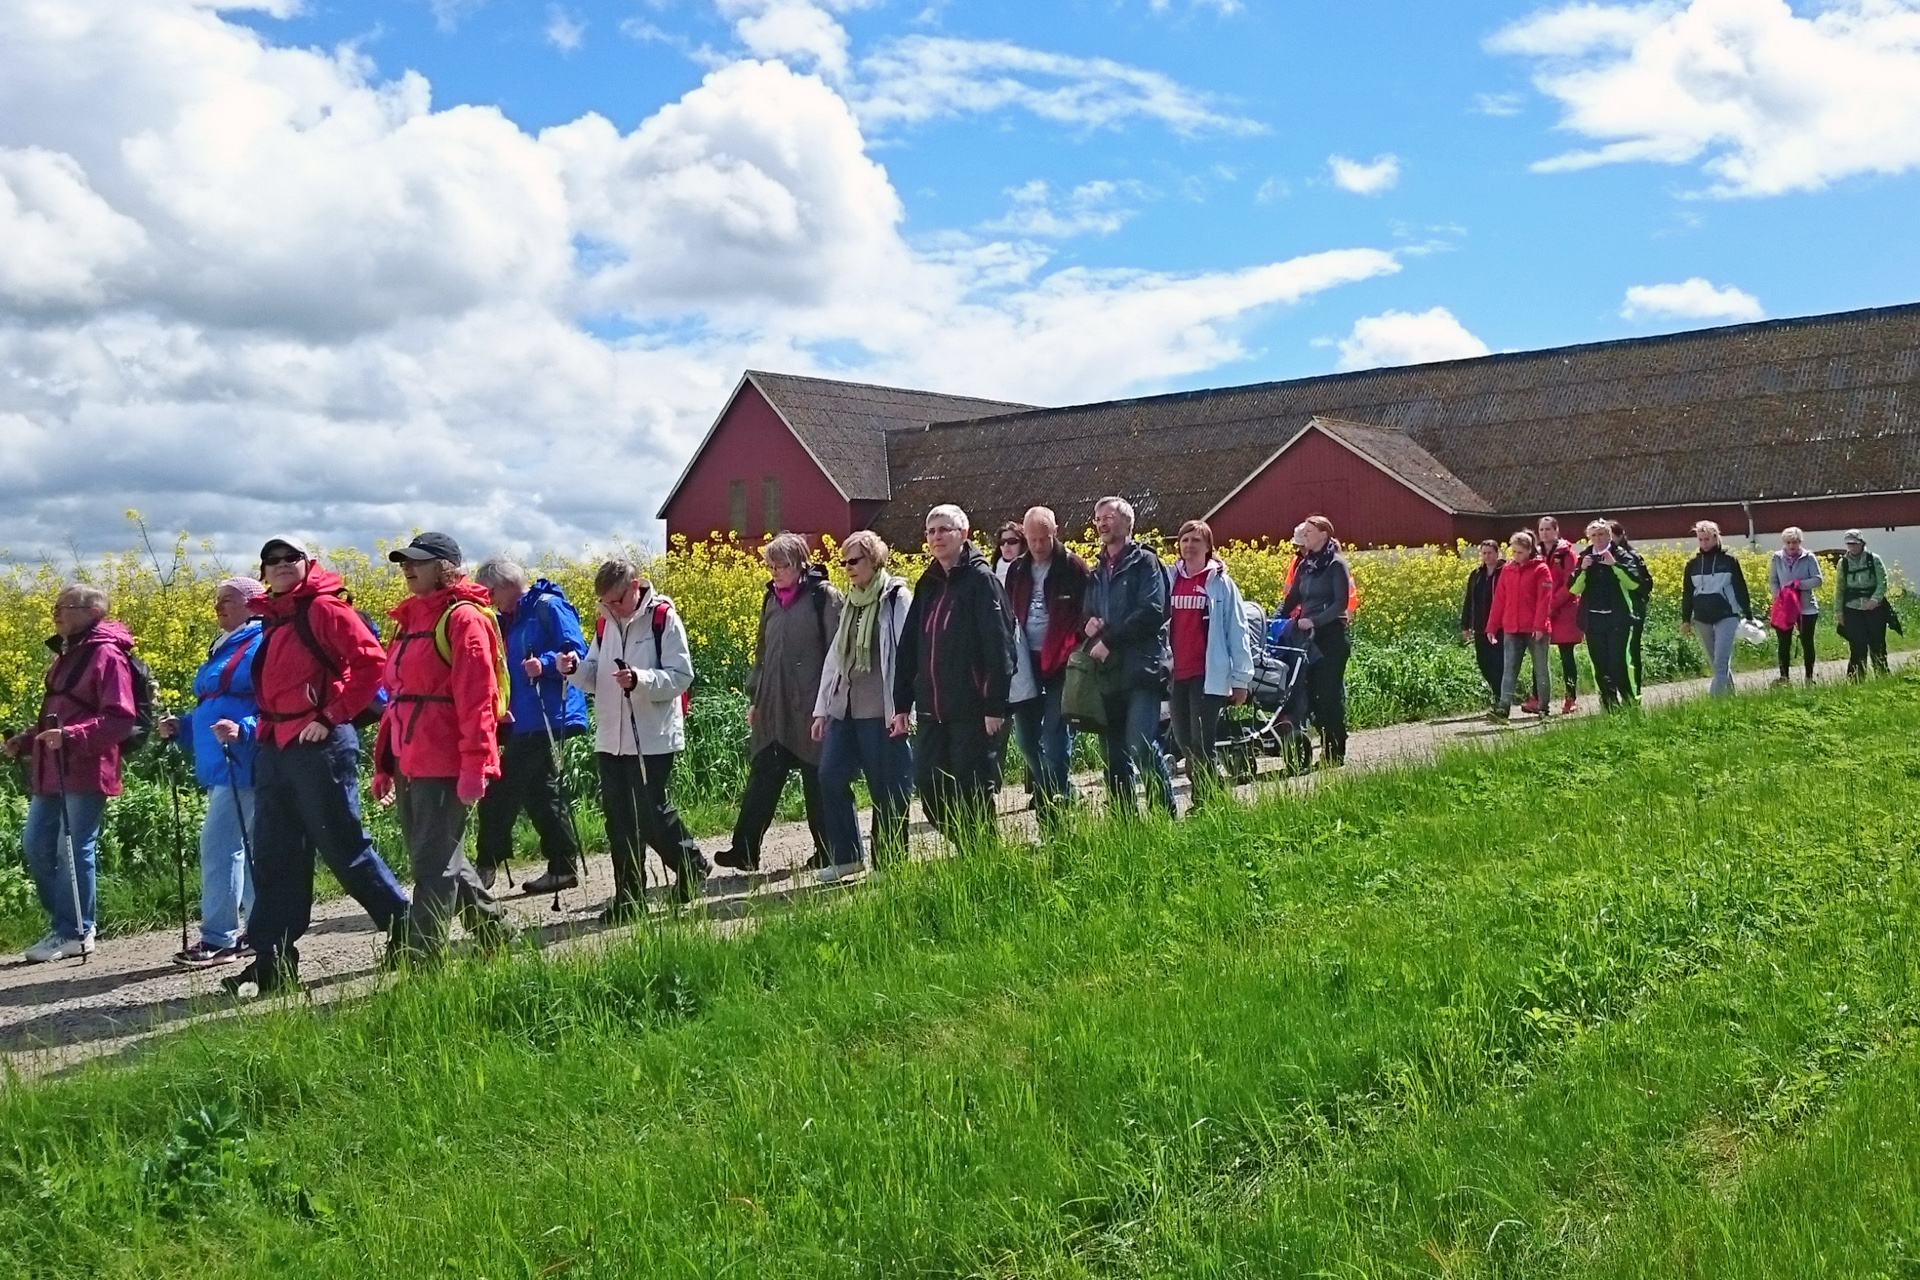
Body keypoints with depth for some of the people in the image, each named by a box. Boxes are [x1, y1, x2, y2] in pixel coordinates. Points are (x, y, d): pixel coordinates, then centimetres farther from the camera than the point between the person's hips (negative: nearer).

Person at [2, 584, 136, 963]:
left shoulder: (106, 655, -10)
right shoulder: (65, 655, 18)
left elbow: (120, 718, -17)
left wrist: (71, 735, -27)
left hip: (85, 773, -9)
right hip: (51, 771, 9)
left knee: (74, 850, -3)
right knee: (35, 844, 10)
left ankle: (75, 934, 9)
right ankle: (66, 923, 21)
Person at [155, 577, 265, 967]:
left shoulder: (262, 647, -10)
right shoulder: (221, 650, 20)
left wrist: (243, 730, -30)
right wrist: (180, 727, 12)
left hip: (243, 766, -10)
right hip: (218, 769, 10)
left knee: (220, 844, -11)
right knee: (248, 847, 13)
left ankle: (218, 939, -6)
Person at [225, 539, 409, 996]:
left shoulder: (324, 608, -8)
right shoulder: (271, 619, 17)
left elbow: (371, 662, -16)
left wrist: (332, 717, -16)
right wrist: (249, 729, 12)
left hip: (320, 747, -8)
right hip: (273, 750, 8)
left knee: (344, 847, -2)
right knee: (274, 857, 8)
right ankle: (272, 963, 14)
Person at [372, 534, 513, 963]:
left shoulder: (462, 618, -9)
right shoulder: (409, 619, 17)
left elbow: (476, 698, -16)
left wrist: (474, 766, -22)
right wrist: (384, 763, 18)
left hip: (444, 764, -9)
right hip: (409, 764, 9)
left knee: (434, 864, -4)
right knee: (442, 860, 17)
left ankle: (419, 955, 1)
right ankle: (491, 924, 32)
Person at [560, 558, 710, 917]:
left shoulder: (664, 618, -8)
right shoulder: (606, 624, 11)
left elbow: (681, 676, -13)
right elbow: (595, 678, 14)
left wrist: (639, 680, -27)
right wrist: (575, 669, -8)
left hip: (653, 739, -6)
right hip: (610, 739, 6)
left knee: (651, 813, -2)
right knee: (619, 819, 8)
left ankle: (691, 867, 24)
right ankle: (629, 898, 16)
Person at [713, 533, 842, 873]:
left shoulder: (823, 596, -5)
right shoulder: (772, 598, 15)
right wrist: (754, 698, 18)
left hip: (810, 707, -6)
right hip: (773, 709, 6)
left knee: (817, 780, 3)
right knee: (763, 775, 1)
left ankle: (828, 851, 14)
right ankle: (744, 850, 0)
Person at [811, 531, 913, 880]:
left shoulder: (897, 598, -5)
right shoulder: (849, 603, 17)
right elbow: (834, 657, 18)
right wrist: (822, 708, 14)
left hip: (882, 712, -7)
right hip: (845, 708, 7)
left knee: (887, 787, 0)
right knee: (830, 776, 1)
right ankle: (845, 855, 12)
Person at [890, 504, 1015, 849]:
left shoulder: (981, 580, -6)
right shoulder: (927, 585, 14)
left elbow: (999, 645, -12)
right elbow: (908, 647, 15)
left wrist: (995, 705, -17)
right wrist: (902, 703, 11)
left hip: (971, 709, -7)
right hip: (931, 710, 7)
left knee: (972, 789, -1)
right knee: (928, 784, 6)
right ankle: (964, 849, 21)